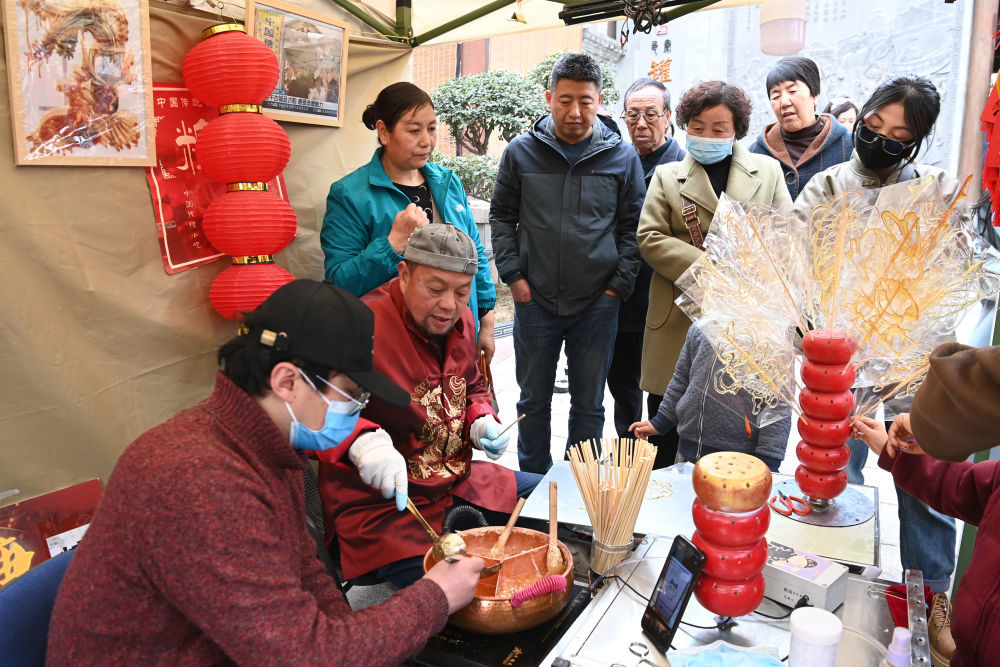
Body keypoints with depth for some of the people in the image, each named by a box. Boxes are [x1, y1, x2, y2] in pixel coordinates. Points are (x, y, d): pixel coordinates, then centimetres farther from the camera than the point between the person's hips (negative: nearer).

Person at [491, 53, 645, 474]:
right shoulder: (521, 152, 1)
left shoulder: (622, 156, 0)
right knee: (534, 400, 13)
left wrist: (620, 284, -4)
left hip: (597, 304, 0)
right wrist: (513, 274, -2)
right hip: (535, 300, 1)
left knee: (589, 405, 10)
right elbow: (501, 216, 7)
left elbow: (632, 227, 5)